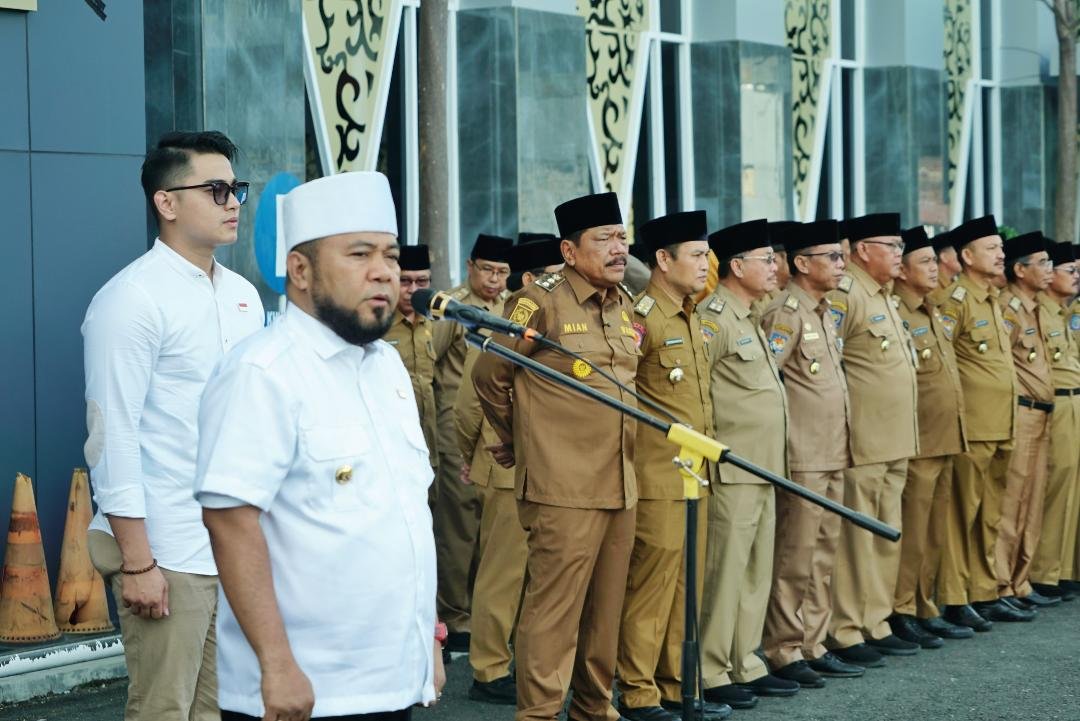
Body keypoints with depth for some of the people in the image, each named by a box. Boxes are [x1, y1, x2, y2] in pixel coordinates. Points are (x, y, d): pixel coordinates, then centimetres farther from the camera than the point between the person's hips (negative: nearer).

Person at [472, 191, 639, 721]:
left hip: (621, 487, 7)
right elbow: (488, 374, -1)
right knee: (555, 608, -5)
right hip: (564, 491, -7)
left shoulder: (626, 306, 13)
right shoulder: (542, 302, -9)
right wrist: (517, 439, 11)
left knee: (606, 608, 13)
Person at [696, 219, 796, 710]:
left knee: (756, 574, 13)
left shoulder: (748, 319, 17)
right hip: (730, 471, -9)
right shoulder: (713, 319, -13)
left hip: (762, 470, 9)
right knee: (723, 573, -4)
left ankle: (744, 664, 22)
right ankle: (710, 674, 3)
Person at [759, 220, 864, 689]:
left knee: (823, 558, 12)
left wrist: (841, 447, 18)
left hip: (832, 456, 9)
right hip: (801, 458, -9)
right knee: (793, 559, -3)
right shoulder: (785, 314, -13)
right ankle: (783, 653, 4)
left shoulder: (824, 314, 16)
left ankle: (812, 646, 20)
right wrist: (780, 443, -15)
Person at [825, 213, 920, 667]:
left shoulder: (884, 299, 17)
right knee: (854, 538, -4)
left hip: (895, 442, 9)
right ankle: (845, 634, 2)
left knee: (887, 538, 13)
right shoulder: (845, 296, -13)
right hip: (861, 442, -9)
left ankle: (875, 624, 22)